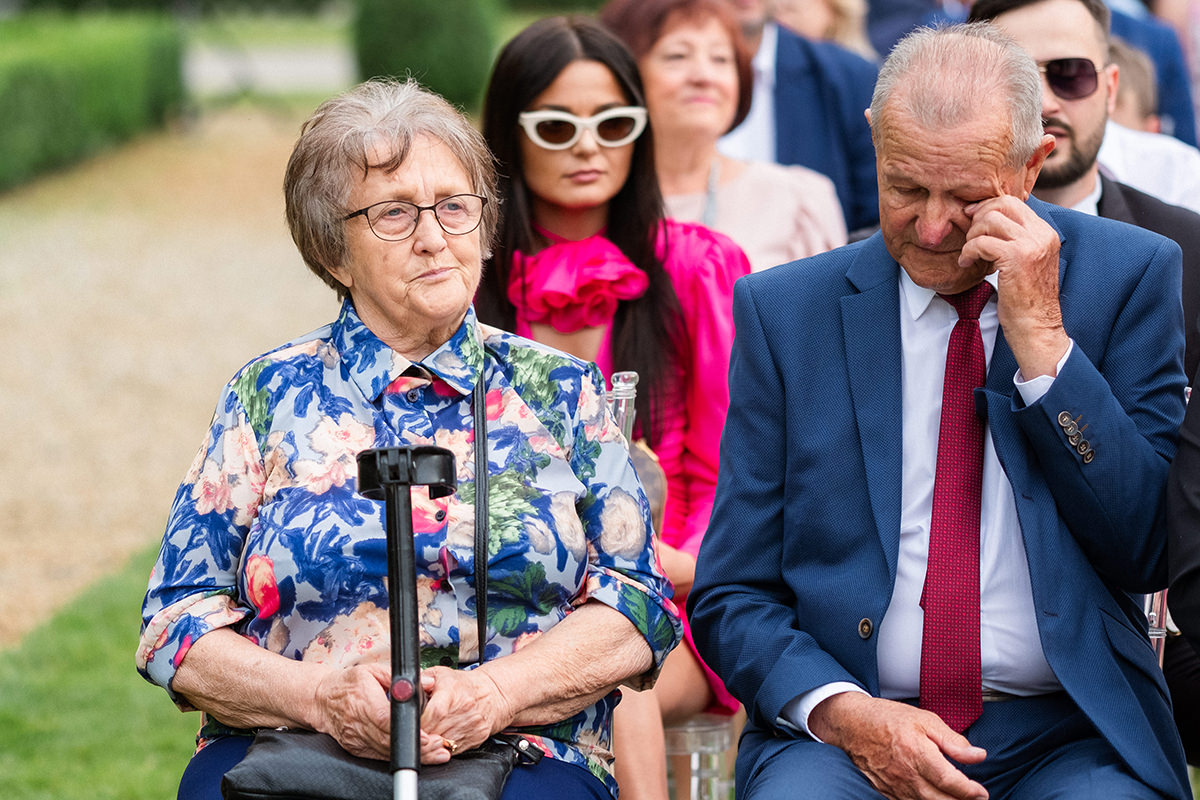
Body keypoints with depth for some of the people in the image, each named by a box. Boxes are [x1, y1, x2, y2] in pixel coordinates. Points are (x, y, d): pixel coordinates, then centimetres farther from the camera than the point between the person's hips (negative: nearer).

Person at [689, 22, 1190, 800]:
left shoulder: (1129, 276, 4)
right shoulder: (785, 310, 6)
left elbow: (1149, 555, -2)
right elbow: (731, 597, 7)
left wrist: (1041, 337, -9)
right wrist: (843, 712, -13)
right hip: (846, 731, 0)